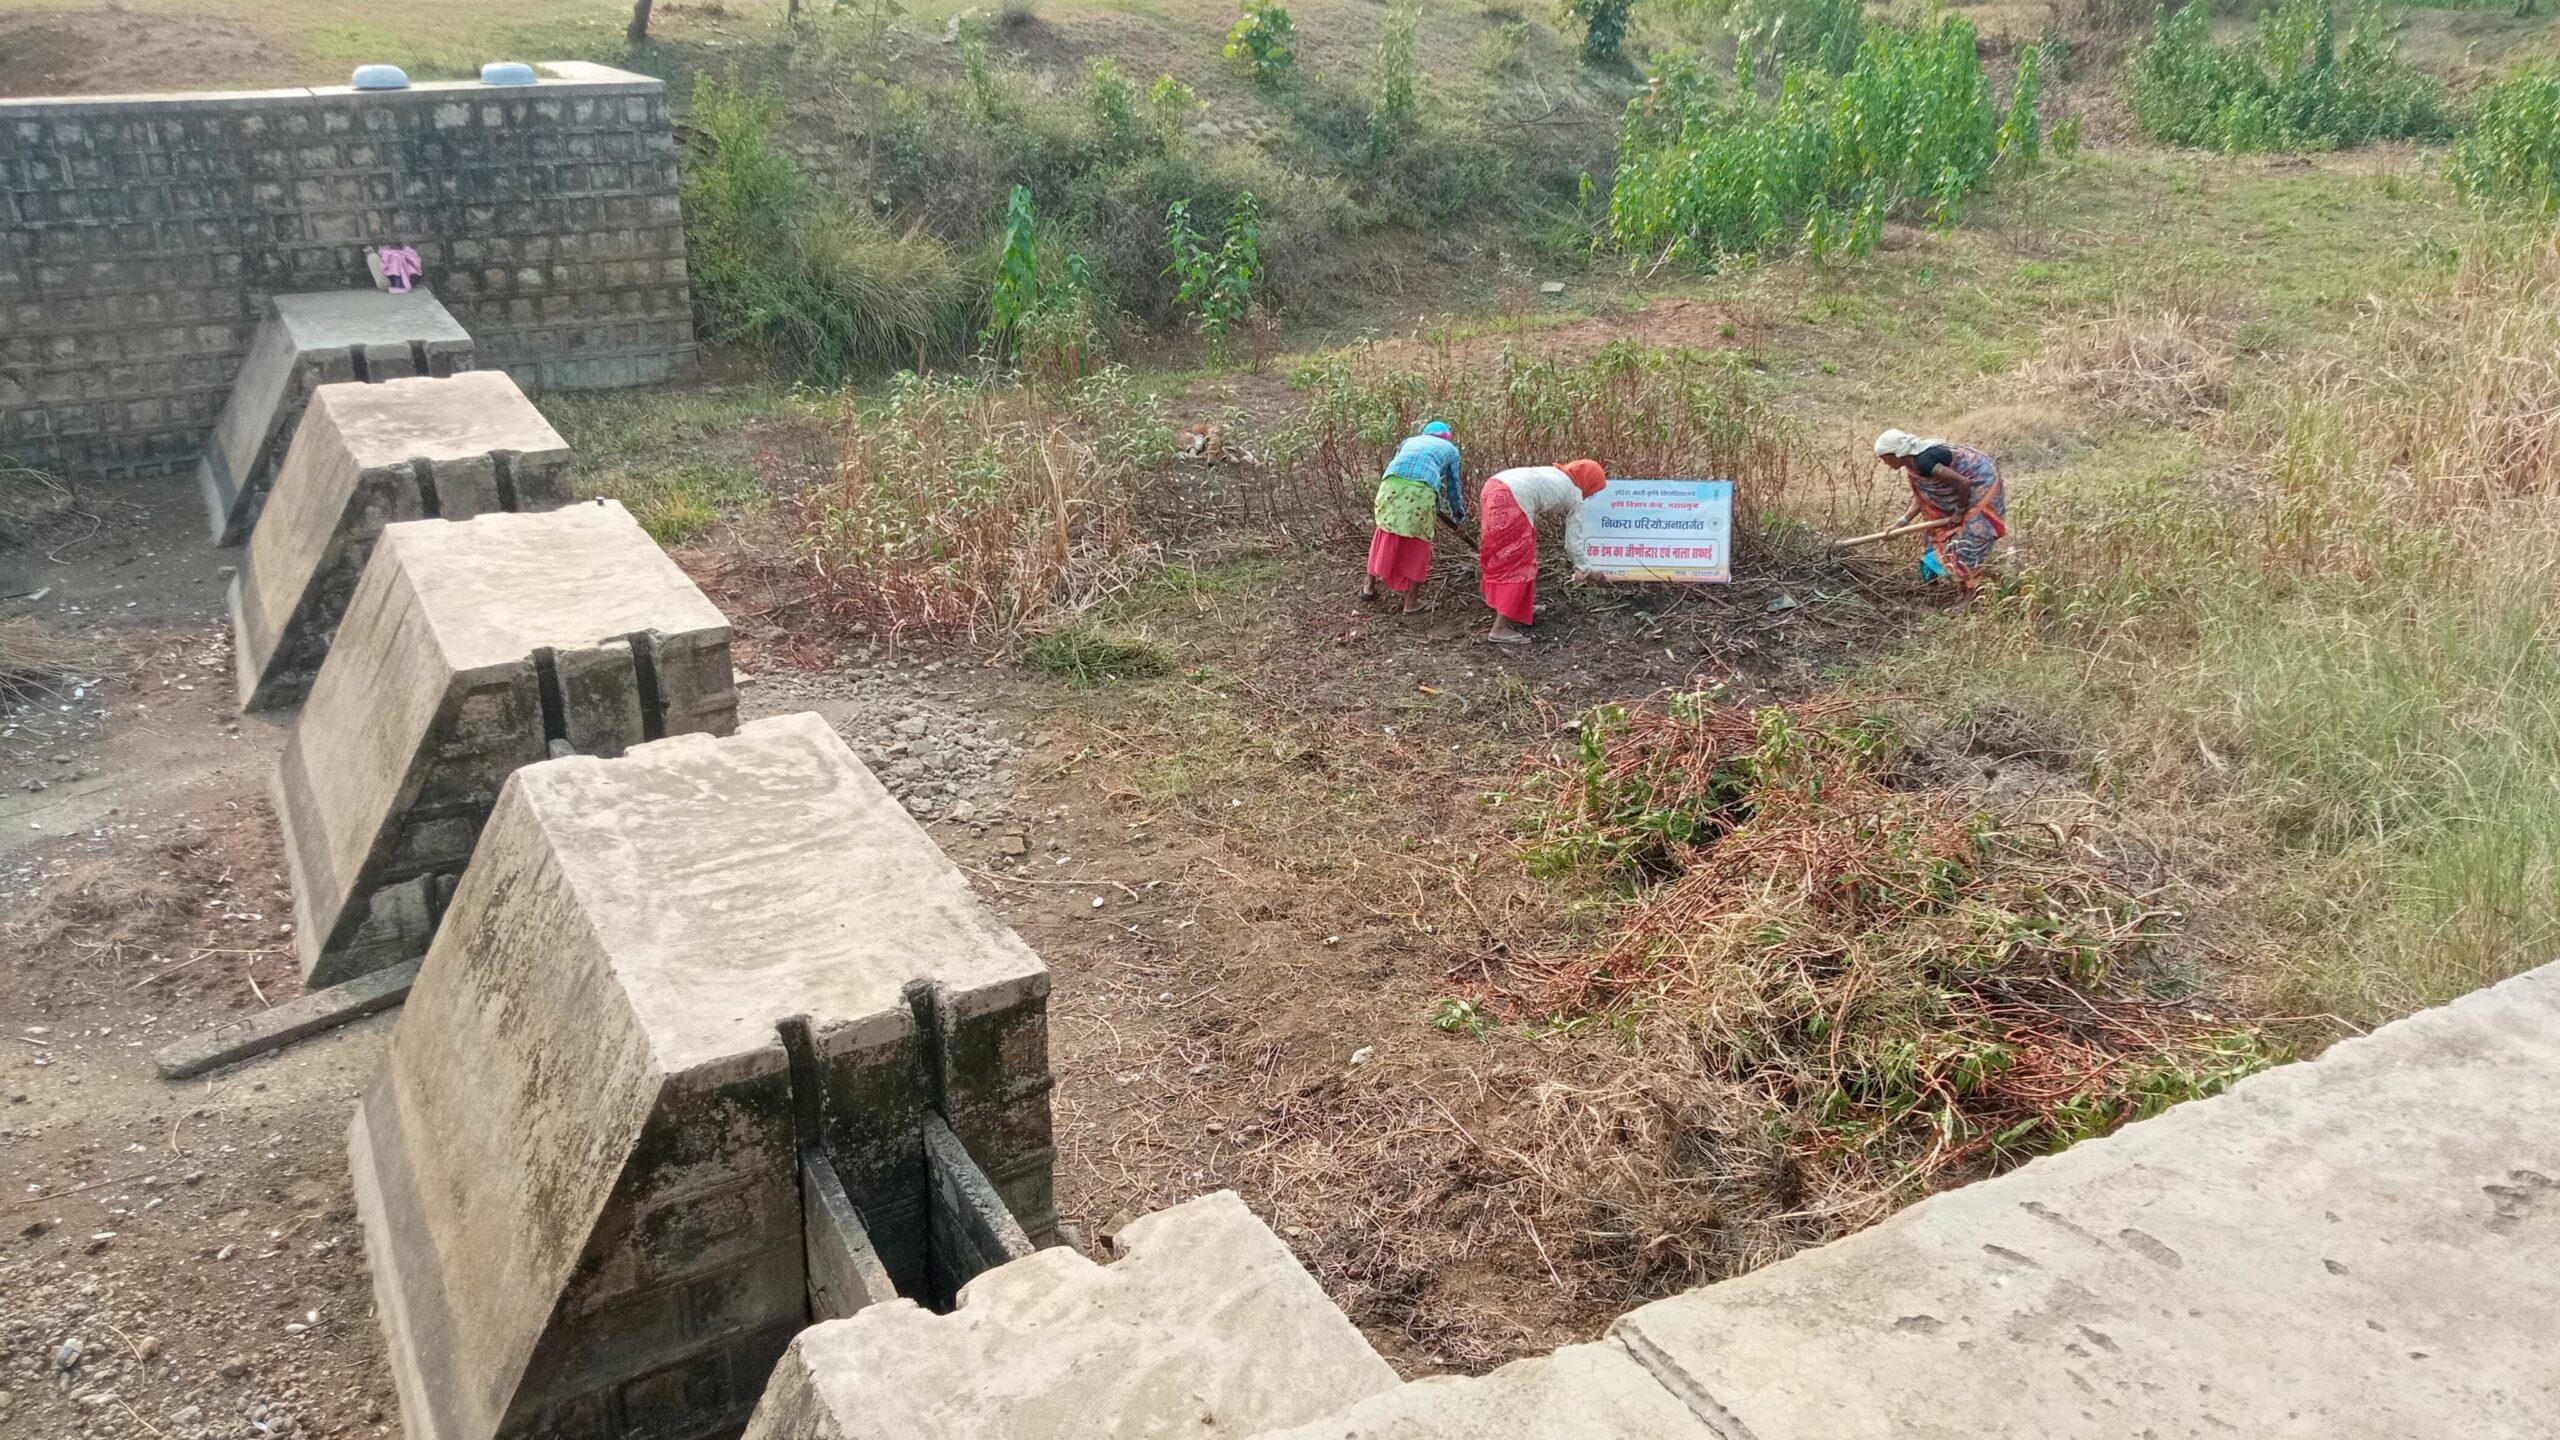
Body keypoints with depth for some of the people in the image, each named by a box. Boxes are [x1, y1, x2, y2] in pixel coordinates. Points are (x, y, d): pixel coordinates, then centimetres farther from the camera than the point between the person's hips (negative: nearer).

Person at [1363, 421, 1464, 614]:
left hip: (1391, 484, 3)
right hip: (1421, 489, -3)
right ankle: (1411, 601, 18)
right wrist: (1459, 516, 55)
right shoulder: (1451, 449, 30)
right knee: (1418, 543, 16)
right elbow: (1453, 486, 39)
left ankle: (1369, 586, 35)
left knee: (1385, 534, 24)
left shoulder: (1411, 441, 36)